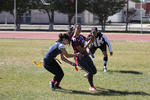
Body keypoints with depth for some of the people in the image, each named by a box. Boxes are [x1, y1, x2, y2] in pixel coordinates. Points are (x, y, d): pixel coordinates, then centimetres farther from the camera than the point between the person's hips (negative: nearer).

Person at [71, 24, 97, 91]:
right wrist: (89, 42, -26)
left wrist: (91, 37, 3)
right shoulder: (74, 40, -20)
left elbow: (86, 39, 26)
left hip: (86, 56, 8)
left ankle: (87, 75, 39)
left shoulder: (81, 36, 4)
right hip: (80, 58, -8)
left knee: (94, 71, 6)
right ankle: (91, 86, 5)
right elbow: (81, 50, -23)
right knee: (90, 71, -14)